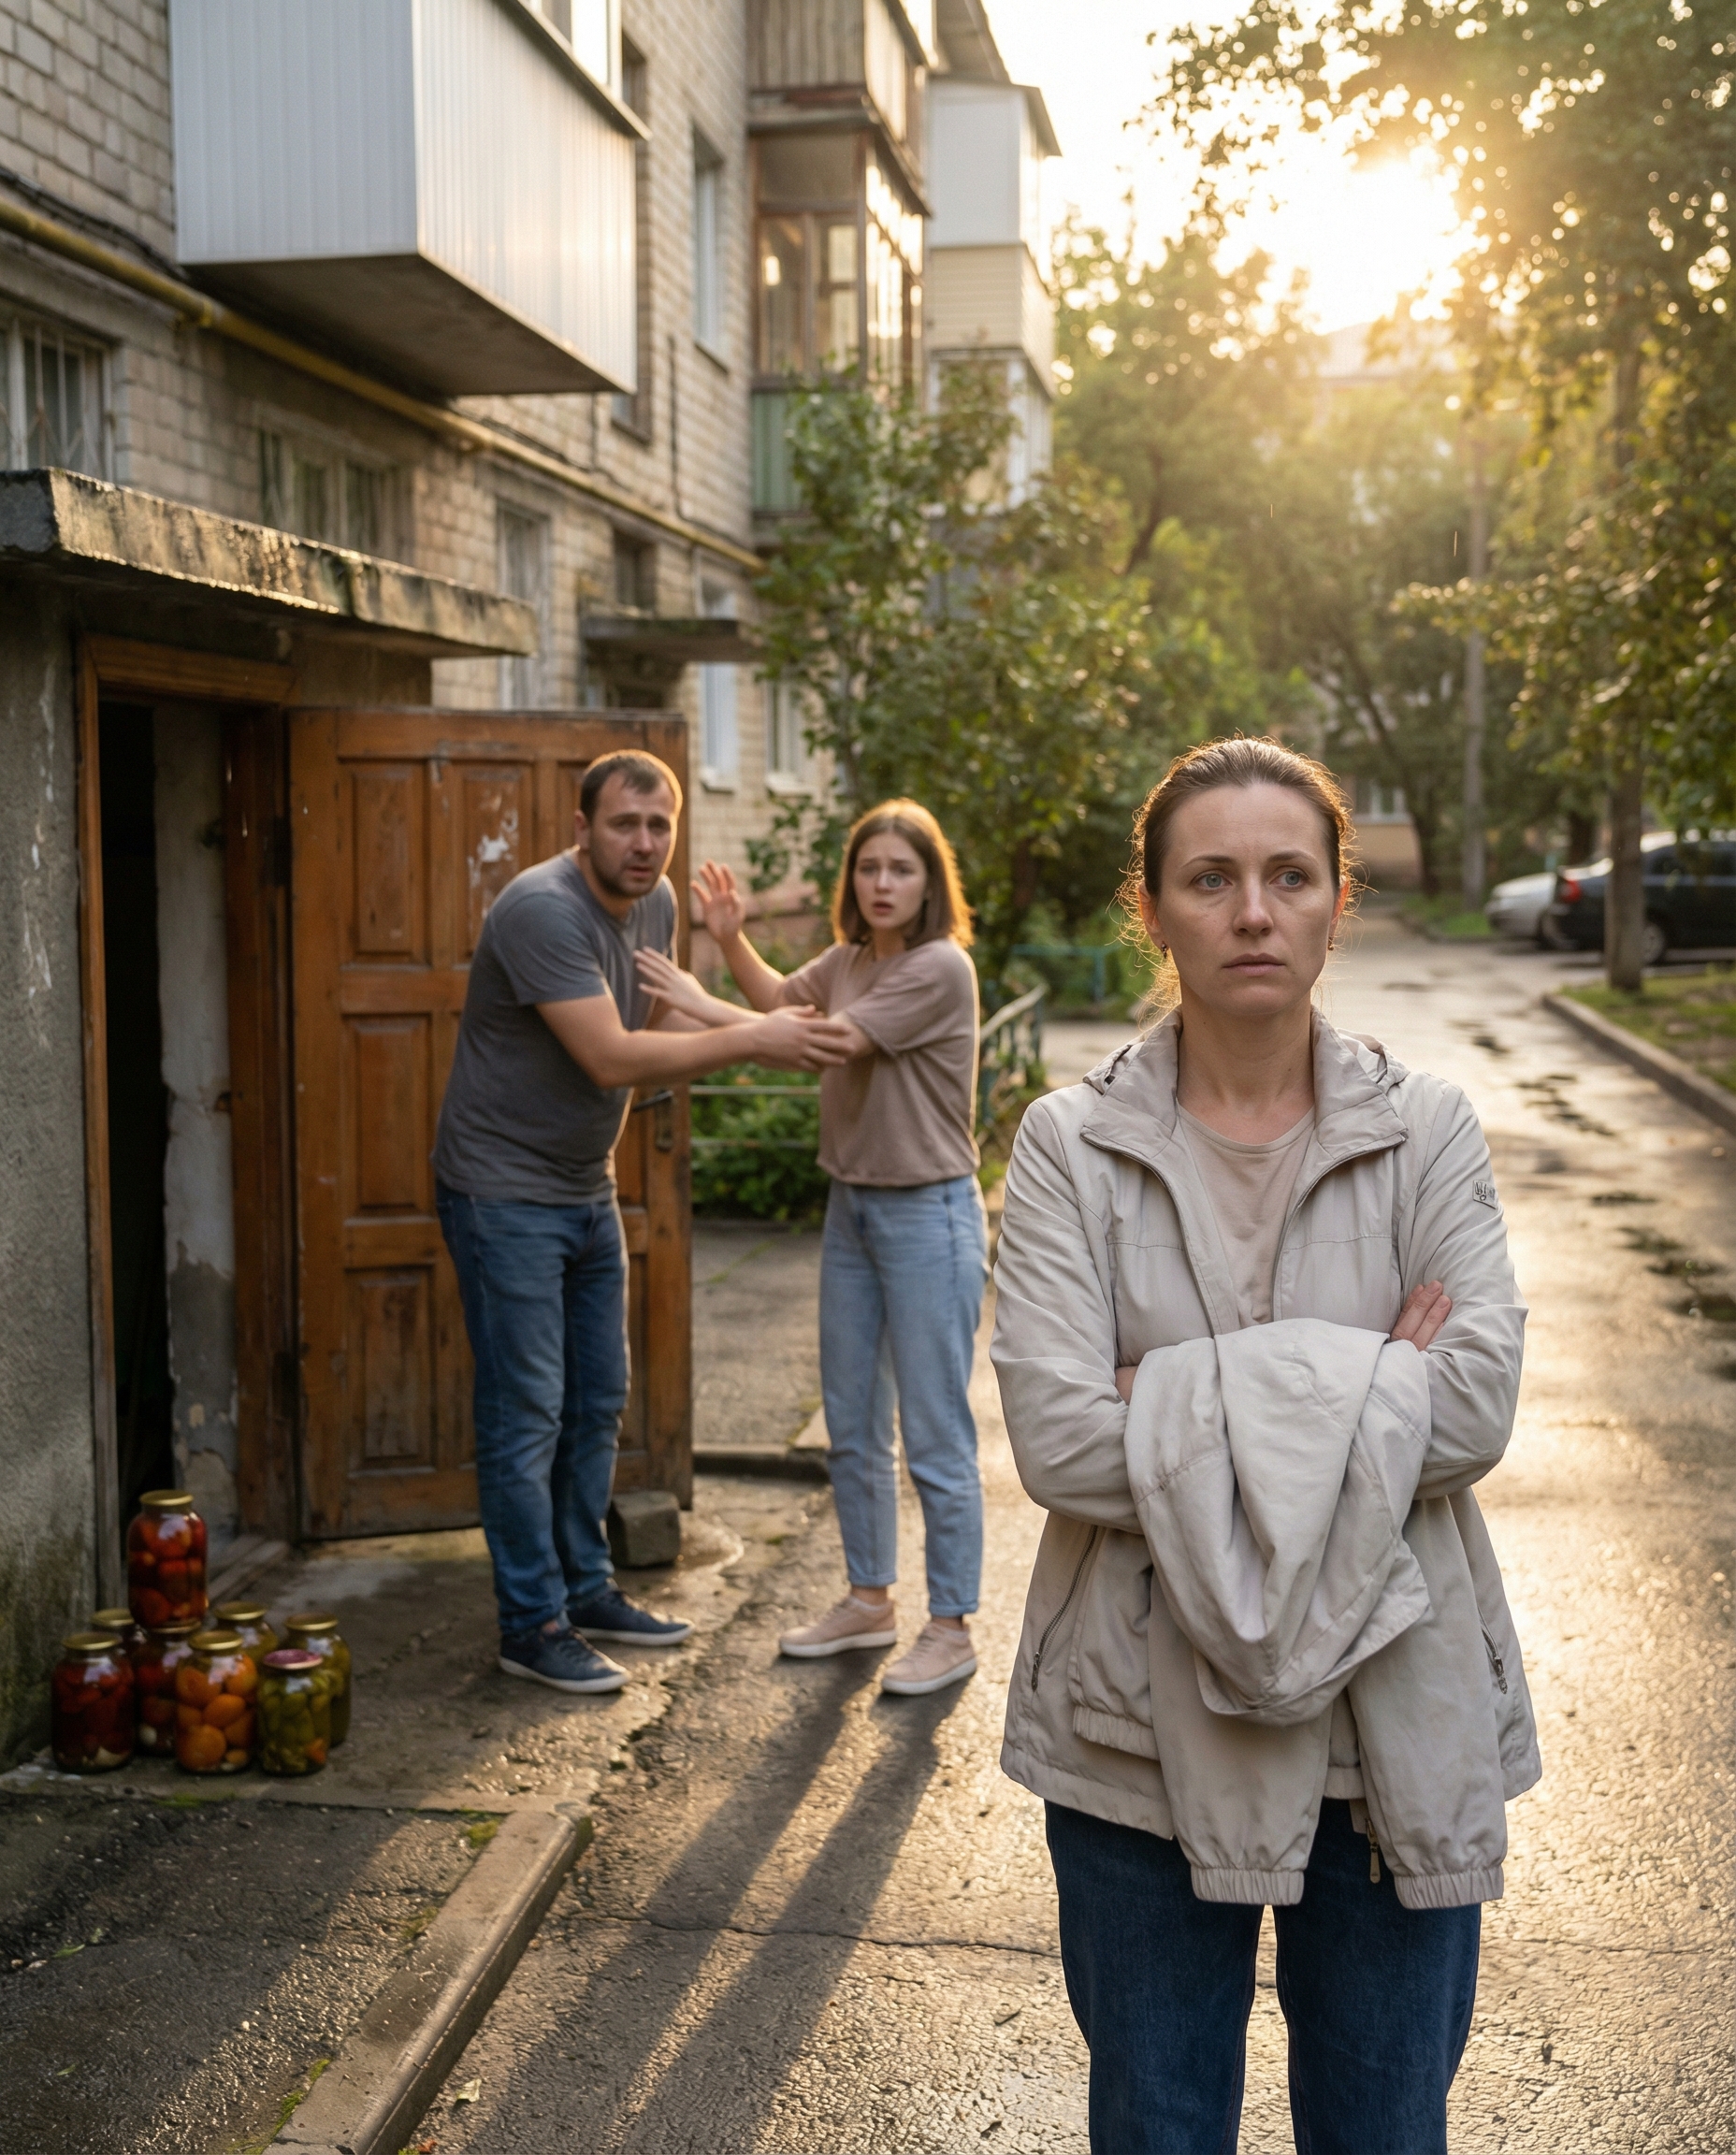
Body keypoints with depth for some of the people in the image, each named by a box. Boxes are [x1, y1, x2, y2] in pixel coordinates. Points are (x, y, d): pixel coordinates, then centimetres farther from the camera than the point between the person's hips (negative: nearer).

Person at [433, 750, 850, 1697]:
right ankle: (532, 1627, 8)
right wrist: (751, 1040, -25)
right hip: (504, 1192, -9)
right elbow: (611, 1058, -28)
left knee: (596, 1404, 15)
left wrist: (773, 1032, -6)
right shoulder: (542, 910, -23)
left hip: (586, 1189, 9)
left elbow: (659, 1031, 12)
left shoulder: (655, 905, 4)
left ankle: (586, 1590, 29)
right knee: (526, 1414, -2)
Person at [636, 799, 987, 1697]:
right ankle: (869, 1599, 32)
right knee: (852, 1427, 17)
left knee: (936, 1435, 0)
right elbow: (779, 999, 26)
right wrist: (732, 940, 7)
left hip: (928, 1216, -8)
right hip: (851, 1208, 8)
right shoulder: (848, 959, 7)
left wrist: (703, 1005, -18)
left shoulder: (940, 967, -17)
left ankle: (951, 1628, 13)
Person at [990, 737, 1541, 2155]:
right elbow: (1061, 1440, -18)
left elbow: (1475, 1412, -15)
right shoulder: (1071, 1147, -6)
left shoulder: (1428, 1135, -3)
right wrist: (1363, 1384, -17)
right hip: (1147, 1723, 0)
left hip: (1395, 1727, 1)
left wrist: (1187, 1399, -18)